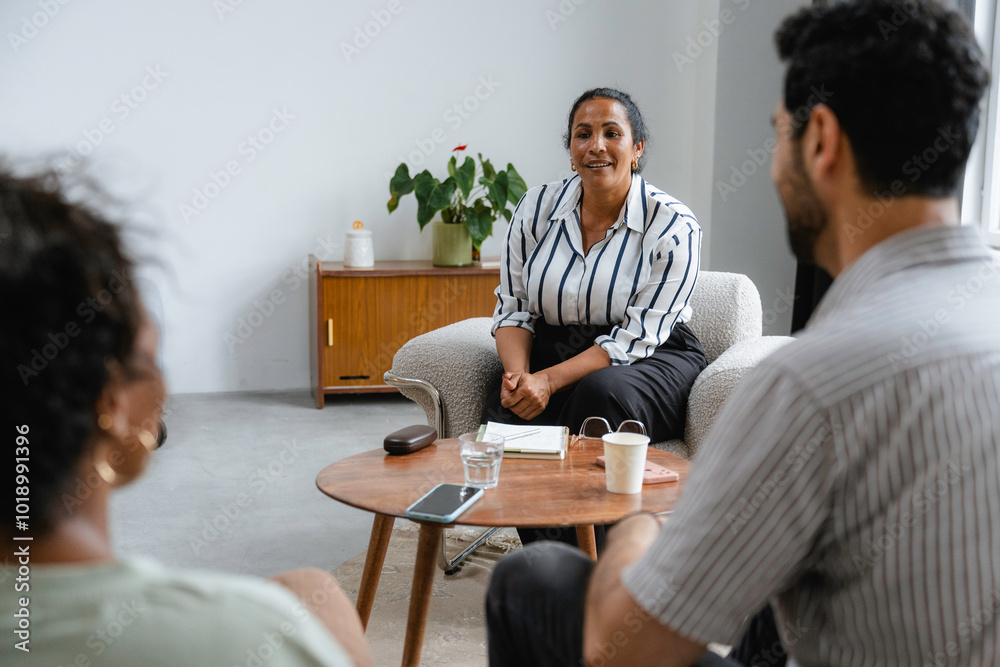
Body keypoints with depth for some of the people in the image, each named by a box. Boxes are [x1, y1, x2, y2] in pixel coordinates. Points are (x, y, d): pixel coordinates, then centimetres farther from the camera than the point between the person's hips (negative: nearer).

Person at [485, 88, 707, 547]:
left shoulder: (673, 227, -11)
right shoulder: (536, 208, 1)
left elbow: (636, 339, -15)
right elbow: (513, 308, 4)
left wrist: (550, 380, -25)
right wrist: (518, 373, -17)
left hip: (651, 361, -3)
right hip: (553, 351, 4)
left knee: (601, 394, -37)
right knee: (504, 412, -28)